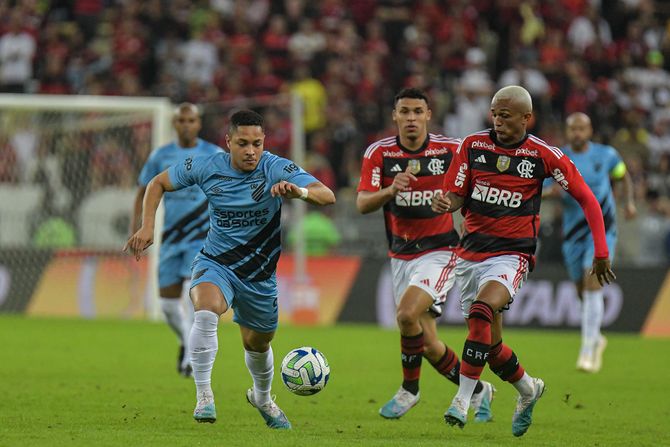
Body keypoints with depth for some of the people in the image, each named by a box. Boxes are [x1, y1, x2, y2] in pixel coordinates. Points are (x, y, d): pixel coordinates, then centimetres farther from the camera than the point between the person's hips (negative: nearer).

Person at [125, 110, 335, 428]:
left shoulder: (277, 169, -17)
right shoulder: (207, 168, -12)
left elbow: (327, 196, -29)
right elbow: (158, 183, 4)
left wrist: (300, 191, -51)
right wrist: (147, 226, -9)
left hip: (260, 275, 1)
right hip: (215, 264, -1)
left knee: (258, 344, 18)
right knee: (206, 311, -33)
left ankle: (262, 398, 51)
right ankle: (204, 396, -28)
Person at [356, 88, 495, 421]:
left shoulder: (450, 149, -6)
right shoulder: (379, 153, -4)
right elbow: (362, 204, -14)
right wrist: (391, 190, -32)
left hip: (439, 251, -3)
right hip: (401, 254, 3)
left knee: (407, 314, -25)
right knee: (426, 343, 3)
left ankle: (409, 389, -2)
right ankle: (477, 390, 24)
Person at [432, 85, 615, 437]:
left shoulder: (544, 155, -6)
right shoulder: (473, 145, 1)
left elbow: (585, 197, 2)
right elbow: (456, 194, 3)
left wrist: (601, 252, -2)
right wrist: (445, 203, -23)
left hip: (511, 254, -4)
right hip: (471, 252, 4)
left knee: (481, 312, -30)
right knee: (490, 344, 9)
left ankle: (462, 400, -26)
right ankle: (528, 389, 37)